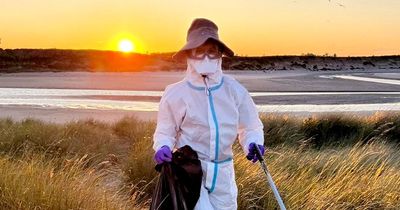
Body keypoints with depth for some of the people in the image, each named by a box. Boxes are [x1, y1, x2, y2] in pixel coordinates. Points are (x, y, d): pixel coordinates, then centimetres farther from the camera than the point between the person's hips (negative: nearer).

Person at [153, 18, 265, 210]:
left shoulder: (234, 90, -2)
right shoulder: (176, 93, -7)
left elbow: (249, 126, 6)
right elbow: (165, 132, 3)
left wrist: (253, 143, -15)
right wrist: (163, 147, -18)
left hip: (223, 172, 3)